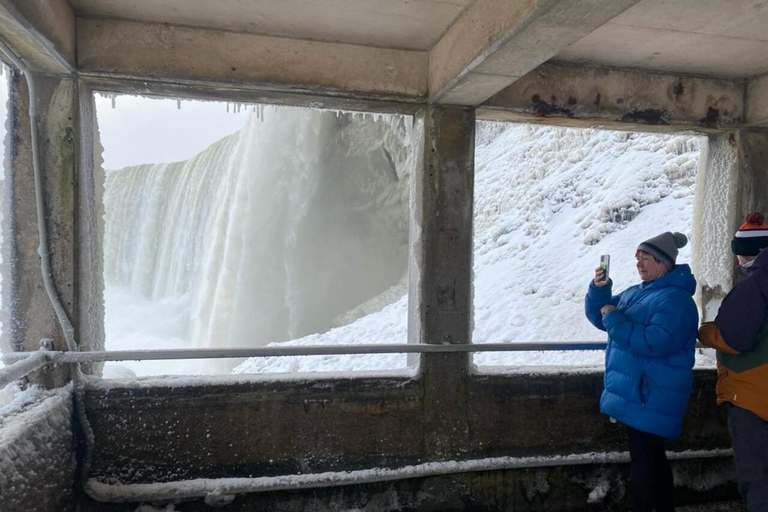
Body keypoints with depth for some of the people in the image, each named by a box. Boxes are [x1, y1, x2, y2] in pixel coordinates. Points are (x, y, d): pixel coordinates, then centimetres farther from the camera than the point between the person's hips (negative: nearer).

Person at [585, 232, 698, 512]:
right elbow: (600, 317, 13)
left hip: (650, 399, -9)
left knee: (643, 461, -3)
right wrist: (599, 290, -5)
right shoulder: (634, 293, 12)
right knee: (652, 457, 21)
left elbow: (656, 342, -28)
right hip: (632, 393, 9)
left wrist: (614, 319, -21)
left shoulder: (676, 300, -16)